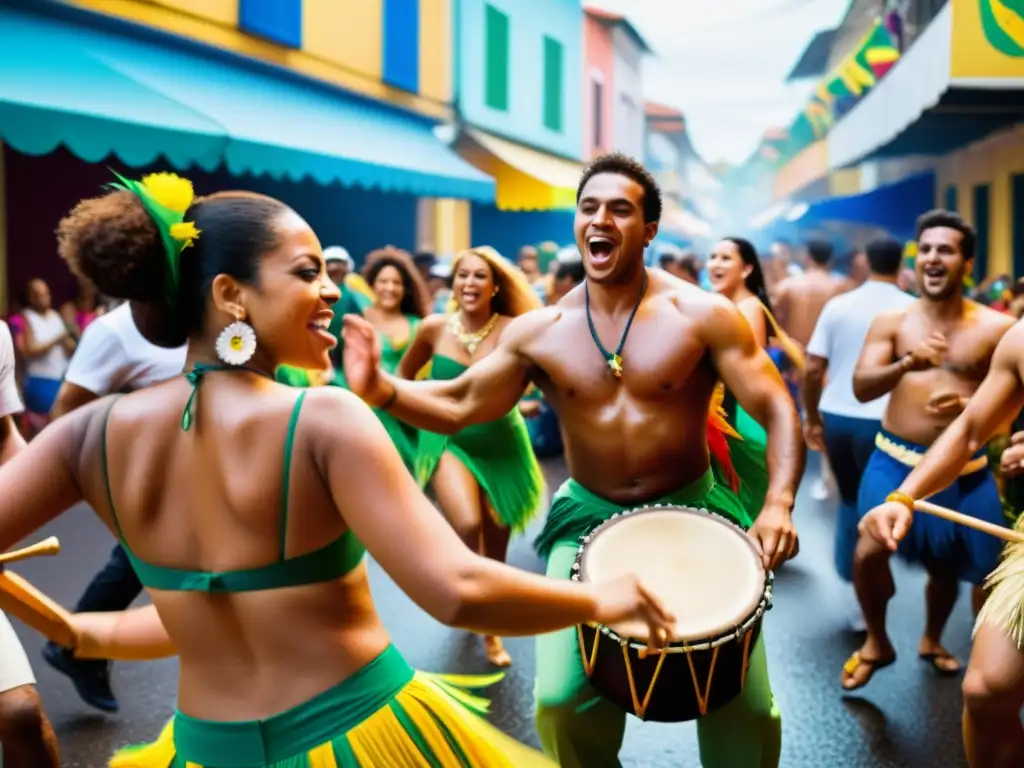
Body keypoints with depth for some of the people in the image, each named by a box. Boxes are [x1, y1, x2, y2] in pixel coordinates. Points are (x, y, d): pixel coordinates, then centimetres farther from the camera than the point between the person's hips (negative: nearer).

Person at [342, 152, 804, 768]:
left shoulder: (702, 314, -10)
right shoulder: (538, 332, -3)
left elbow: (779, 411, -13)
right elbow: (459, 405, 2)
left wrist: (779, 504, -30)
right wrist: (381, 389, -18)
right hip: (588, 516, 2)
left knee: (746, 702, -2)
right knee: (561, 697, -7)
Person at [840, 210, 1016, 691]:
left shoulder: (997, 329, -4)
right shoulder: (891, 321, -1)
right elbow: (861, 388, -10)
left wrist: (969, 406, -23)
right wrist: (905, 364, -29)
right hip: (895, 459, 0)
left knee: (946, 565, 15)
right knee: (868, 551, -15)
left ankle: (932, 640, 45)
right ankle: (876, 643, 12)